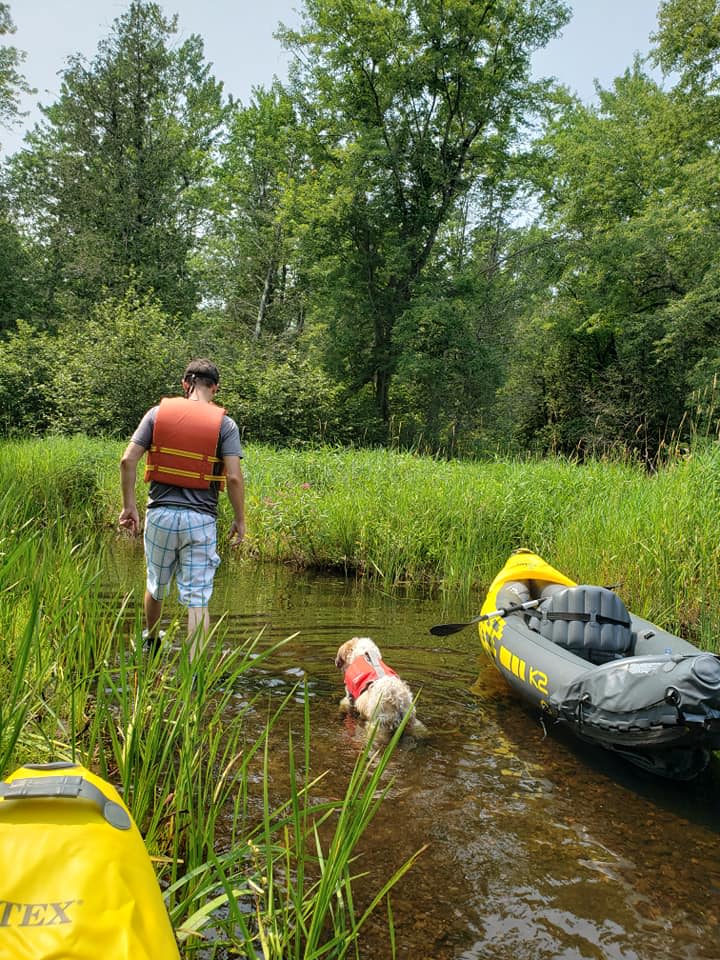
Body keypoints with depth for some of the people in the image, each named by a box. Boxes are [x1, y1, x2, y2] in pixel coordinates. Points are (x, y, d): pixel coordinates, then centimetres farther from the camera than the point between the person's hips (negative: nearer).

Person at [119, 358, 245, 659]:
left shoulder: (158, 412, 2)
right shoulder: (225, 424, -3)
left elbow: (128, 460, -3)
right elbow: (234, 477, -10)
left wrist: (129, 505, 5)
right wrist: (240, 520, 1)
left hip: (160, 513, 3)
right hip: (201, 520, -2)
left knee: (156, 585, 24)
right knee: (198, 599, 1)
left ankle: (151, 641, 47)